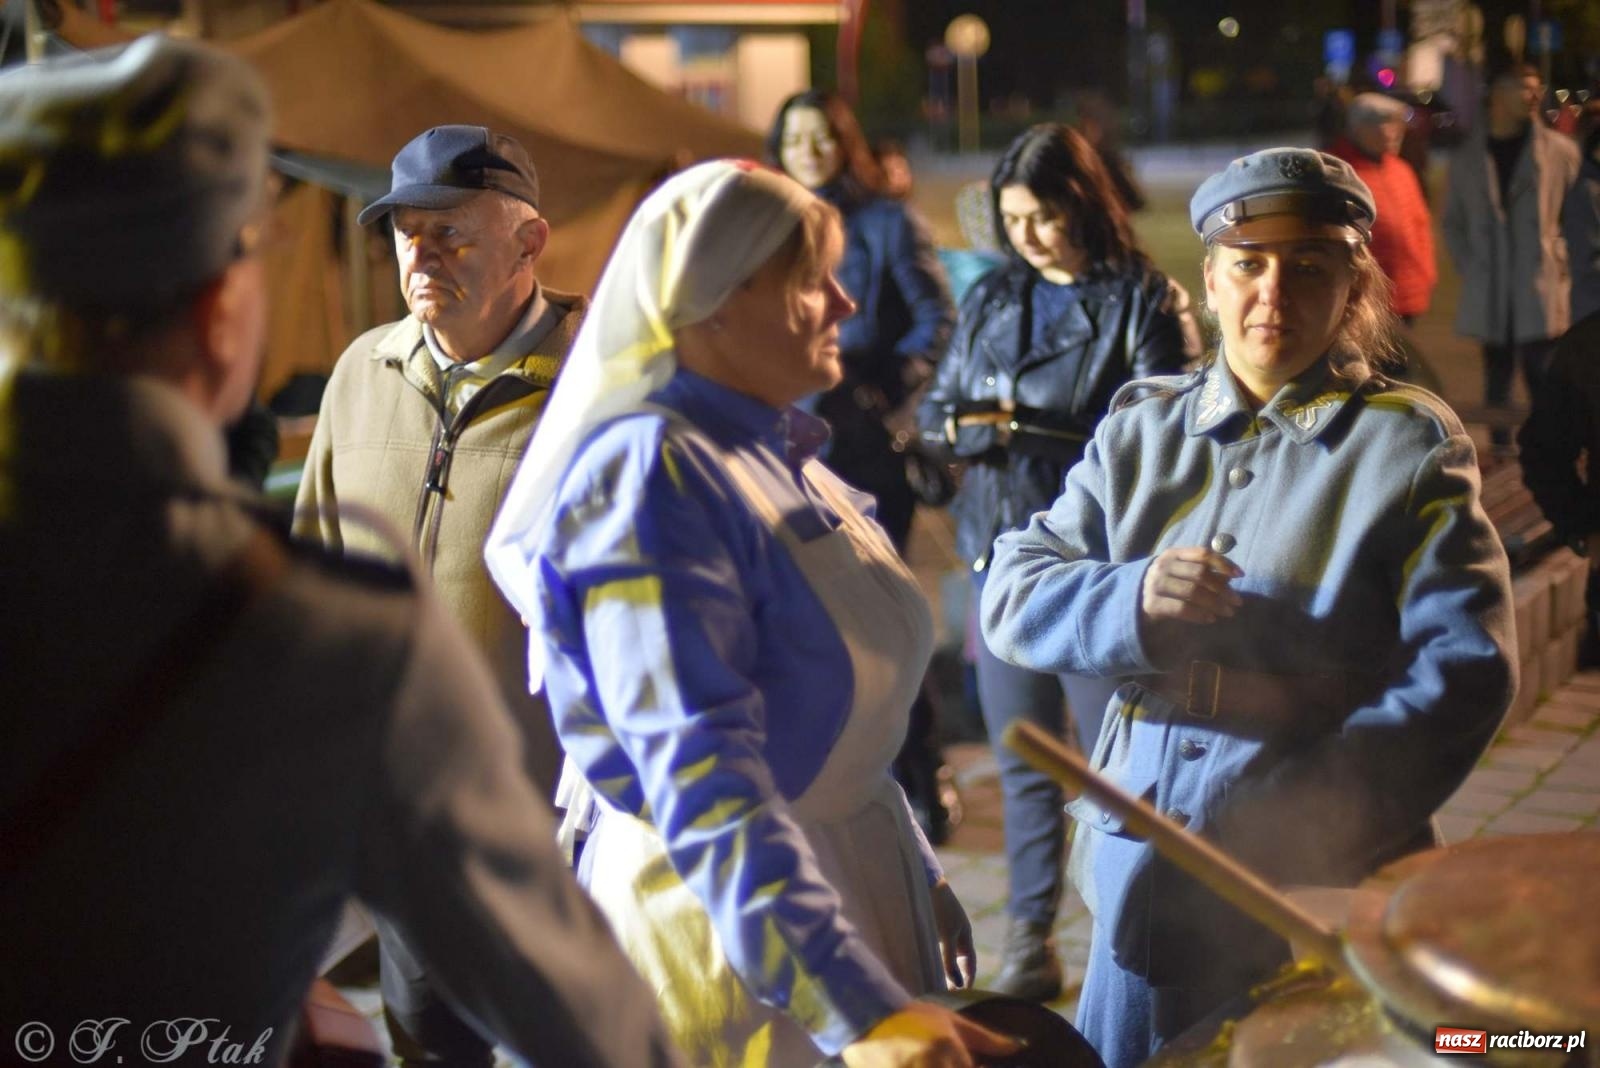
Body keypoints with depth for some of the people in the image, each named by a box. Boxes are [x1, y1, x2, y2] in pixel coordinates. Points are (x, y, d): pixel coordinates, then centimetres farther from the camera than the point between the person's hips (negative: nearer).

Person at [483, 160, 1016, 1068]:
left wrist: (916, 876, 20)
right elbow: (703, 782, -30)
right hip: (724, 918, -8)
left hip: (849, 878, 8)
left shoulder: (775, 454, 5)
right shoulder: (654, 478, -22)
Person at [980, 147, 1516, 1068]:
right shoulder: (1143, 425, 8)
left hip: (1321, 900, -3)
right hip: (1144, 878, 4)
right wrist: (1130, 603, -19)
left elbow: (1467, 670, -13)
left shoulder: (1409, 444, -4)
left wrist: (1318, 825, -24)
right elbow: (1013, 596, 2)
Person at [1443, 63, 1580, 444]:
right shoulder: (1468, 156, 8)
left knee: (1544, 381, -6)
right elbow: (1453, 222, 15)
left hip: (1541, 293, -2)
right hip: (1490, 296, 3)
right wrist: (1469, 267, 5)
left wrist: (1562, 264, -2)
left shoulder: (1560, 150, 1)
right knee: (1496, 382, 10)